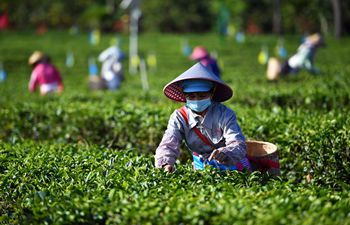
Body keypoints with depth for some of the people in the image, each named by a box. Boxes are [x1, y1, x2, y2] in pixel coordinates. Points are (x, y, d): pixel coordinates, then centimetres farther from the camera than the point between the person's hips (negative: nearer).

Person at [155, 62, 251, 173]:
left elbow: (239, 145, -28)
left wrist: (225, 153, -53)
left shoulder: (224, 114, -18)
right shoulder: (179, 117, -12)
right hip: (202, 167, 2)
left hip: (230, 165, -2)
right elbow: (168, 144, -23)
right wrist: (166, 163, -48)